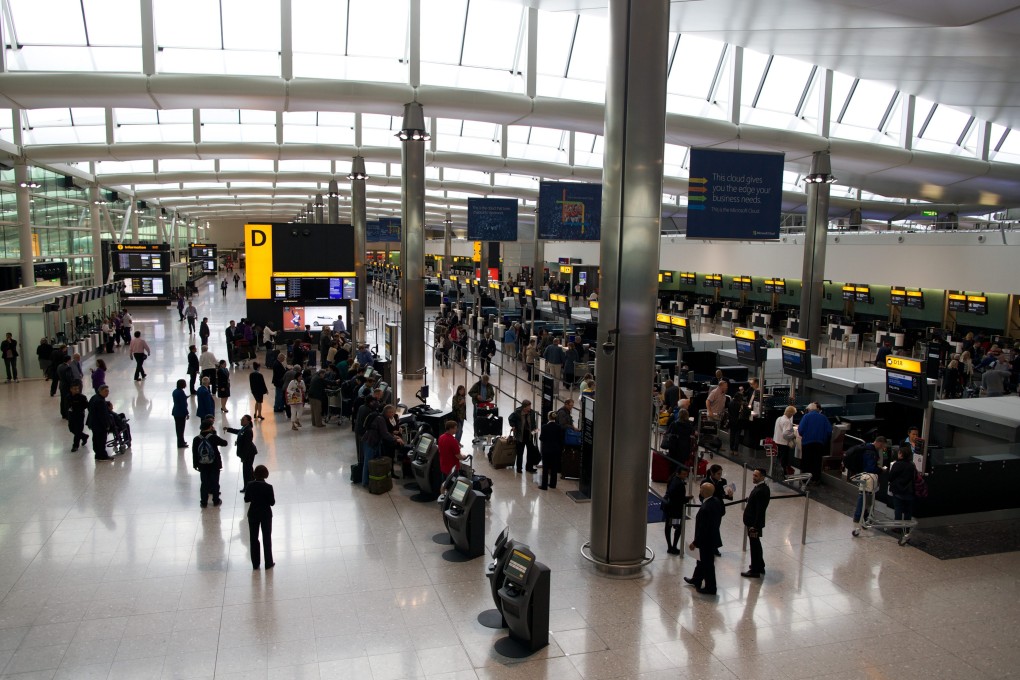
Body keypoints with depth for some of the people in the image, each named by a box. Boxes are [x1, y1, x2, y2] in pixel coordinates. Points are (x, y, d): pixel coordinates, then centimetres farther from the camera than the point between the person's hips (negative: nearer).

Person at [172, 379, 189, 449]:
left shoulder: (175, 391, 6)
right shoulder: (181, 392, -21)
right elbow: (183, 404, -20)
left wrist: (185, 397, 10)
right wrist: (186, 413, -14)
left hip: (175, 412, 9)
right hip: (181, 412, -9)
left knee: (178, 427, 18)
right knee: (181, 428, 0)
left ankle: (181, 441, 31)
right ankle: (180, 444, 7)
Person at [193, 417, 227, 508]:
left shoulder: (196, 439, -8)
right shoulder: (214, 437, -16)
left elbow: (194, 453, -2)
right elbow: (224, 443, -4)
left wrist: (195, 464, 8)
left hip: (202, 465, 2)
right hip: (214, 464, -2)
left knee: (204, 483, 11)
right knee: (215, 482, 11)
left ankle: (204, 502, 16)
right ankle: (216, 501, 21)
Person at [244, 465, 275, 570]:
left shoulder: (250, 485, -10)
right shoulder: (268, 487, -20)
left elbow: (246, 499, 0)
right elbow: (272, 502, -15)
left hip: (253, 514, 2)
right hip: (265, 514, -2)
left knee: (253, 538, 15)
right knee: (267, 538, 11)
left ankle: (255, 564, 21)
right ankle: (268, 563, 18)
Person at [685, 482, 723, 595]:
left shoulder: (705, 508, -33)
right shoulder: (717, 501, -6)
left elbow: (702, 529, -27)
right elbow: (719, 517, 8)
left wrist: (695, 543, -15)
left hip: (707, 540, -9)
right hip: (714, 536, 9)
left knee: (707, 564, 9)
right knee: (702, 560, 26)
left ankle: (710, 588, 25)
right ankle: (696, 580, 44)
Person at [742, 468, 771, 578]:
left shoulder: (762, 491, -25)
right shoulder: (758, 487, 5)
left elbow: (760, 510, -25)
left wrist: (755, 527, -23)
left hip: (754, 523, -10)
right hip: (752, 522, 10)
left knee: (755, 545, 3)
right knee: (756, 545, 23)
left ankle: (755, 571, 15)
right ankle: (760, 566, 38)